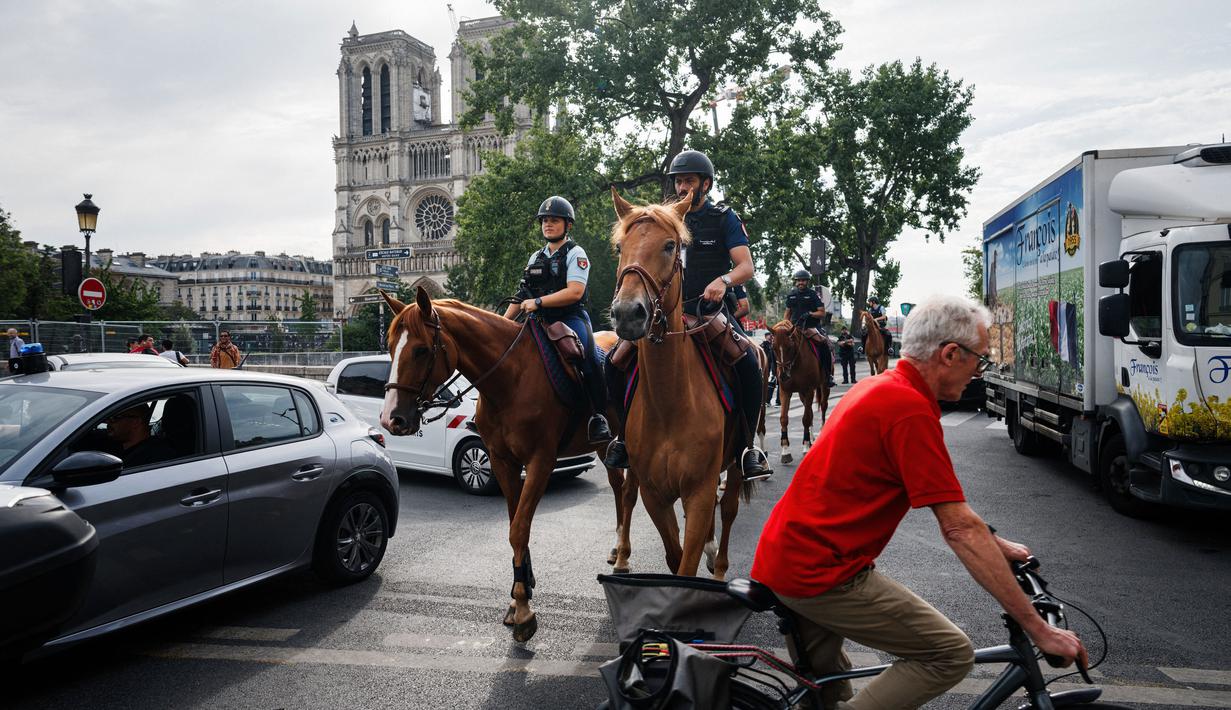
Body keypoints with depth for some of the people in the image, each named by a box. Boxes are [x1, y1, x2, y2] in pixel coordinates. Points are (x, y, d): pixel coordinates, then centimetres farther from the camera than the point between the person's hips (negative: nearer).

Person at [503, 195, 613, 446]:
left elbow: (574, 292, -15)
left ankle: (599, 417, -27)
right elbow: (522, 296, 23)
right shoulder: (536, 258, 21)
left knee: (587, 355, -32)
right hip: (541, 322, 7)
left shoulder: (575, 253, 0)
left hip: (571, 318, -7)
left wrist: (538, 302, -17)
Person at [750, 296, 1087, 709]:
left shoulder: (881, 387, 11)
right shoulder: (910, 410, -19)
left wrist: (996, 545, 22)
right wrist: (1039, 630, -14)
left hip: (779, 562, 10)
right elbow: (960, 529, -20)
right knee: (952, 654, -3)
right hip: (823, 575, -10)